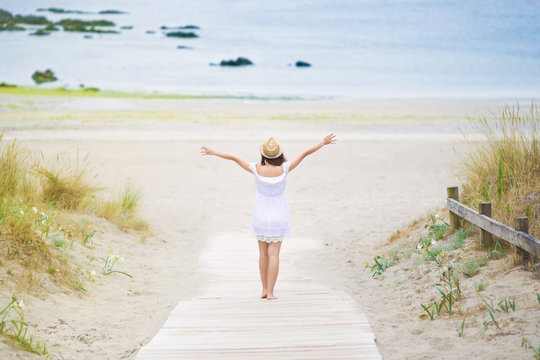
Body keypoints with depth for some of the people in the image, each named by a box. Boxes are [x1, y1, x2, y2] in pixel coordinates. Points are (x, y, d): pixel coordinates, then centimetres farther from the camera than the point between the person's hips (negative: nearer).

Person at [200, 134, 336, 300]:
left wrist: (214, 152, 1)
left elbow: (235, 158, -9)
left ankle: (264, 290, 18)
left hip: (261, 215, 1)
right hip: (278, 216, -1)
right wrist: (323, 143, -1)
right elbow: (305, 153, -8)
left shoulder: (257, 169, -16)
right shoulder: (284, 169, -16)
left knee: (263, 253, 14)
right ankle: (270, 292, -6)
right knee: (274, 254, 0)